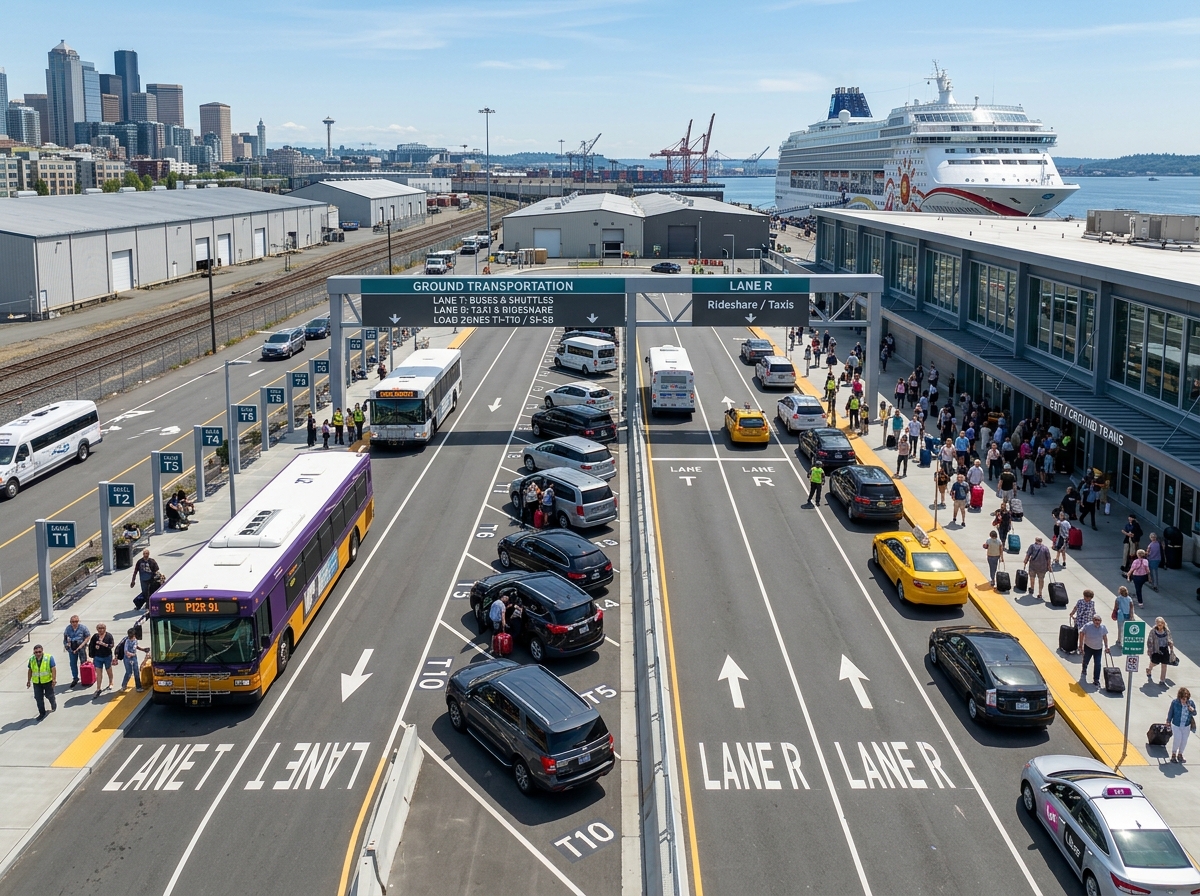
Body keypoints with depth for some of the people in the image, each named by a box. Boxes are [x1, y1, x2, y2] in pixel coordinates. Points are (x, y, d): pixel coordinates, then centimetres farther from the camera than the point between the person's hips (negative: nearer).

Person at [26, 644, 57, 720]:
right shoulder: (31, 659, -4)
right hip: (36, 682, 3)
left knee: (49, 695, 15)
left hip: (48, 681, -2)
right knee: (38, 698, 1)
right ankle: (42, 713, 13)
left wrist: (54, 679, -20)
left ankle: (53, 704, 45)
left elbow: (53, 669, -15)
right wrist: (28, 681, 9)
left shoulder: (49, 658, -15)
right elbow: (30, 670, 6)